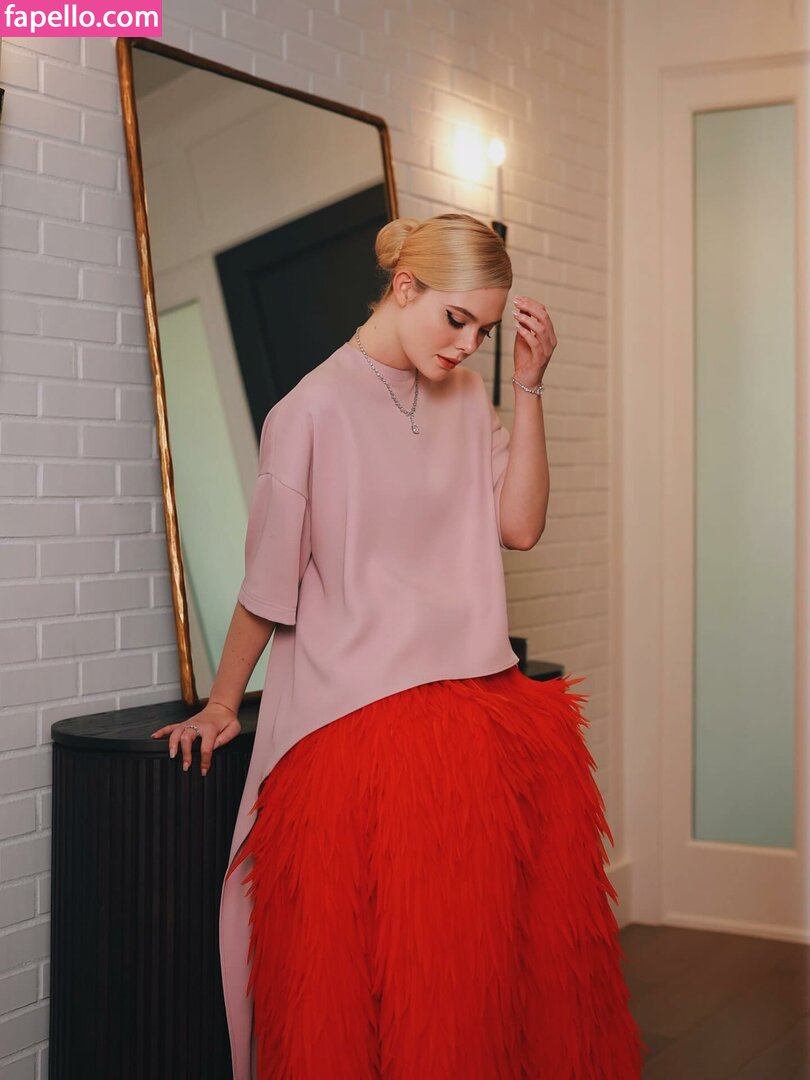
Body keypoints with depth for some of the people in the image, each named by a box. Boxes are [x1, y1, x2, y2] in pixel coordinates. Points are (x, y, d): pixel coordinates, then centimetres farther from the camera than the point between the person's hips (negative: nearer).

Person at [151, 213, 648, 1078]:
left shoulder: (466, 397, 11)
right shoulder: (314, 409, -7)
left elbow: (518, 527, 2)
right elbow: (266, 581, -2)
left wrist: (527, 390, -3)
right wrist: (221, 705, 5)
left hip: (485, 708, 6)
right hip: (361, 722, -5)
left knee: (510, 953, 7)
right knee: (381, 972, -1)